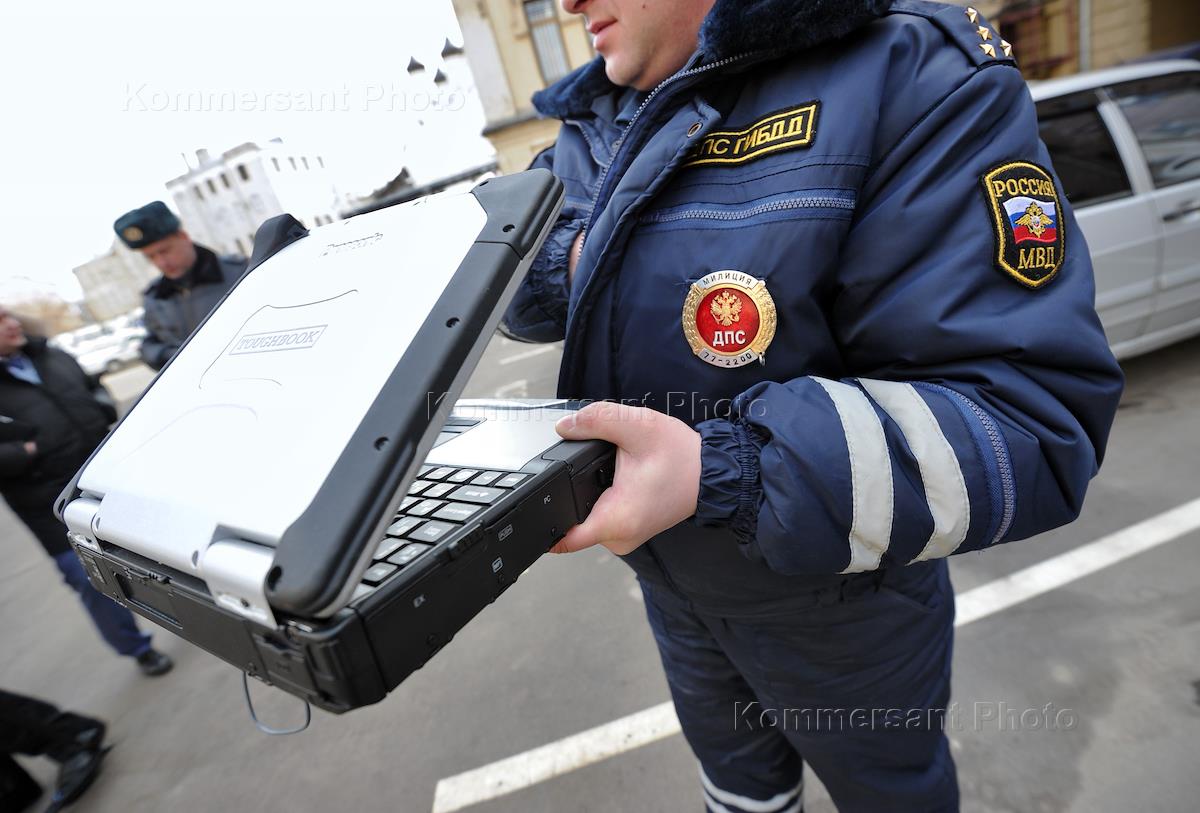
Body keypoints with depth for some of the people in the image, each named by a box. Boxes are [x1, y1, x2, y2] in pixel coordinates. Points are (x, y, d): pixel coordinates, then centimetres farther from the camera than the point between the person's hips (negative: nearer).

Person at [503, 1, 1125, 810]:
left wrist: (721, 473, -41)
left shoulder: (915, 83, -23)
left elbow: (1030, 421, -29)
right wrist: (577, 263, -19)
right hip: (669, 578, 6)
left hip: (834, 602, -5)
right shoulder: (598, 123, 0)